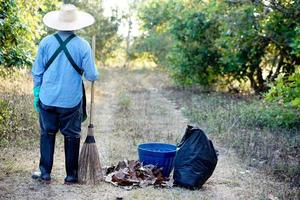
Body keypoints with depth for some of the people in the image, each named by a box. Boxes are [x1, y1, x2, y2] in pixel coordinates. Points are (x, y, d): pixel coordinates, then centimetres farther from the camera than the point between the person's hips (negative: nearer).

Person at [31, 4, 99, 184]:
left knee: (47, 134, 15)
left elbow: (37, 72, 3)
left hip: (47, 100, 2)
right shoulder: (83, 45, -9)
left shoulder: (46, 42, -3)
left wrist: (37, 94, 14)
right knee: (72, 136, 11)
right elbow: (91, 76, -7)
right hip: (71, 101, -1)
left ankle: (45, 173, 18)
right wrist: (96, 74, 16)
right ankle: (71, 175, 19)